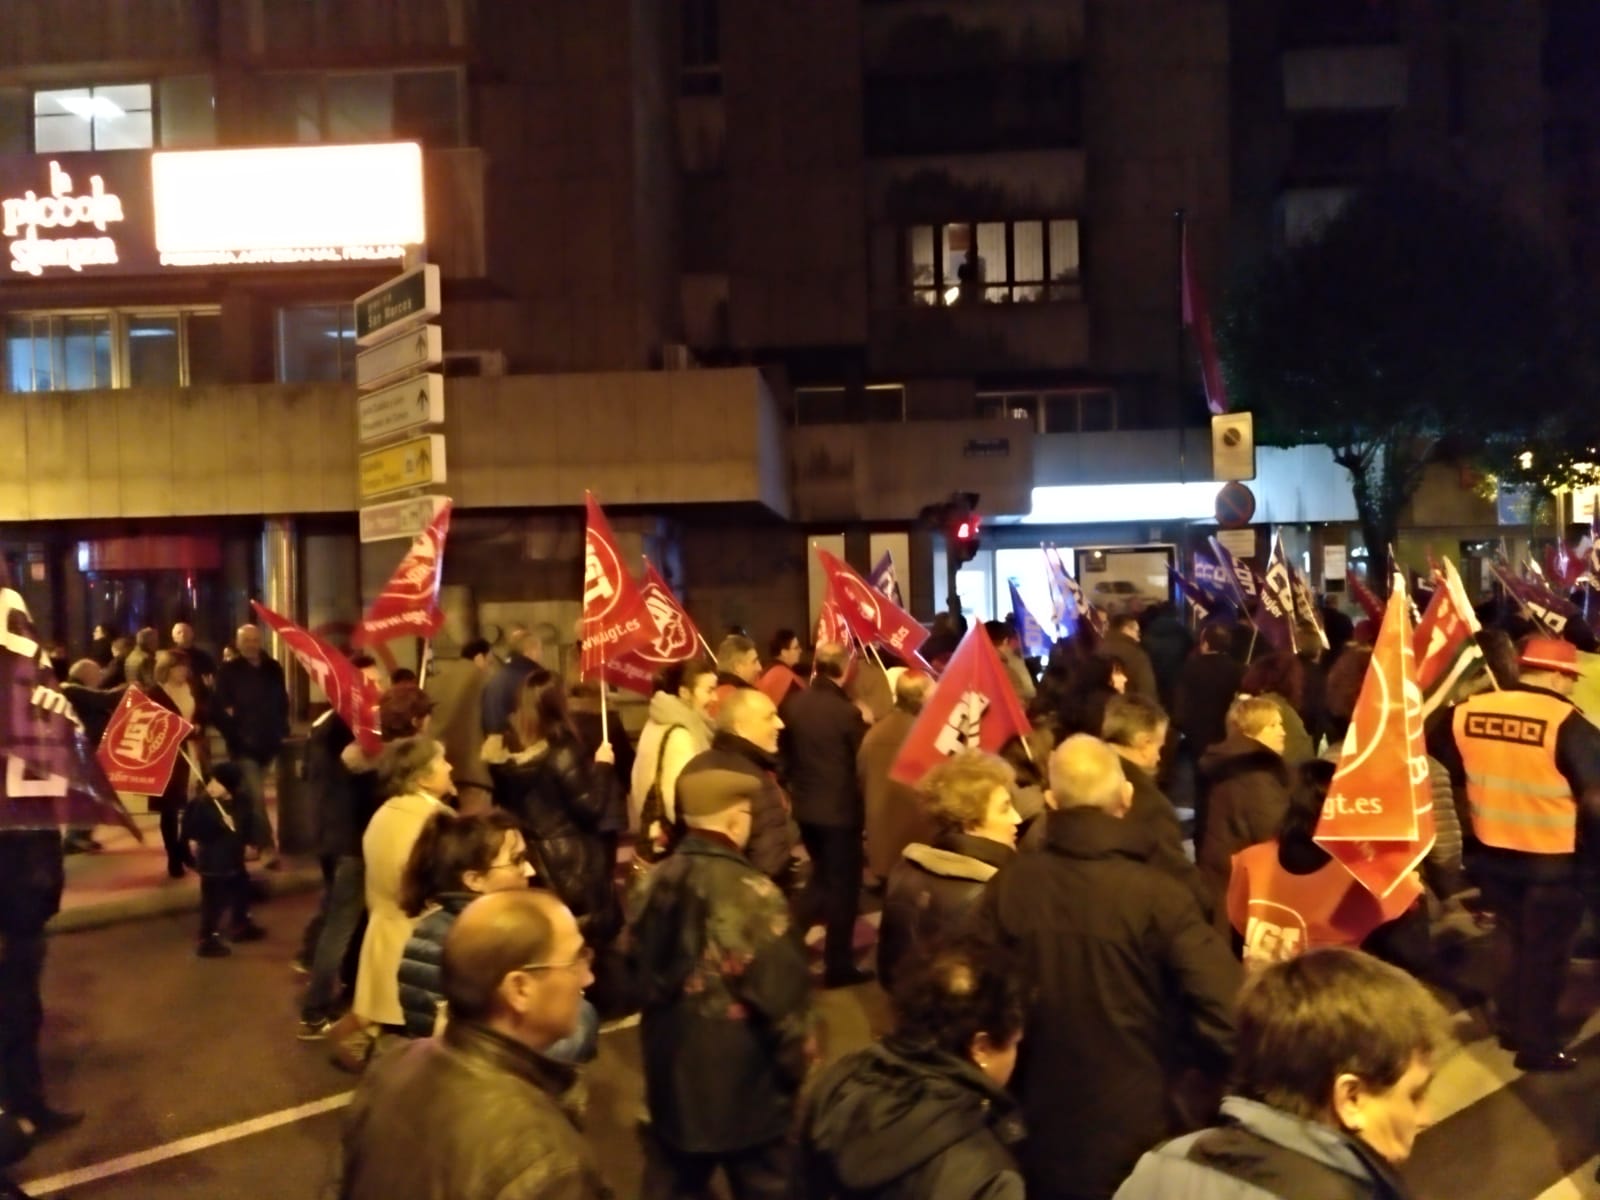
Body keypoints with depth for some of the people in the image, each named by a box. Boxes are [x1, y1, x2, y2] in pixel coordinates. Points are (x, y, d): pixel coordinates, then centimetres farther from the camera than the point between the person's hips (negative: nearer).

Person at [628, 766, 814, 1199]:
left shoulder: (656, 882, -2)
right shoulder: (747, 891, -22)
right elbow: (781, 996, -18)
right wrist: (800, 1063, -2)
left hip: (671, 1074, 6)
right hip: (743, 1084, -6)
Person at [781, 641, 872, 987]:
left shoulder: (792, 704, -2)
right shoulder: (847, 711, -20)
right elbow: (862, 761, -10)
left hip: (804, 804, 6)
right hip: (840, 808, -6)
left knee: (822, 876, 25)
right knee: (843, 885, 6)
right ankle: (838, 965, 12)